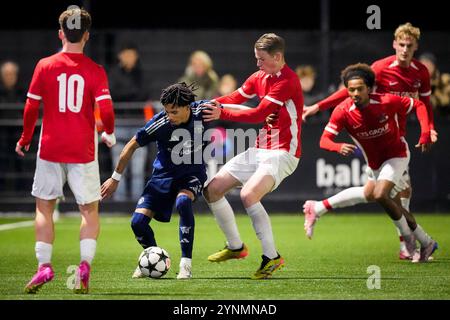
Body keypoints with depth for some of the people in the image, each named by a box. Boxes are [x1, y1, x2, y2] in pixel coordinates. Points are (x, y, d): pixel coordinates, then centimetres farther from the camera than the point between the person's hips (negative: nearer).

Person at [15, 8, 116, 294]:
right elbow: (106, 110, -11)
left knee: (44, 206, 11)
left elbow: (31, 108, 0)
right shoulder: (95, 71, -3)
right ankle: (85, 265, -8)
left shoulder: (45, 66, -1)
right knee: (90, 209, 8)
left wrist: (25, 138, 14)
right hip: (83, 151, 0)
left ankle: (44, 265, -1)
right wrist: (110, 134, 9)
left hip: (50, 148, 0)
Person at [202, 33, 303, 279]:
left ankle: (272, 257, -17)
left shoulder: (288, 81, -18)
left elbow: (258, 114, -23)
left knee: (248, 194, -30)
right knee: (212, 190, 7)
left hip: (282, 154, -9)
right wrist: (208, 105, -13)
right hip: (259, 150, 9)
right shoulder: (259, 78, 9)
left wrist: (221, 113, -22)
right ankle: (236, 247, 23)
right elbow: (235, 98, 4)